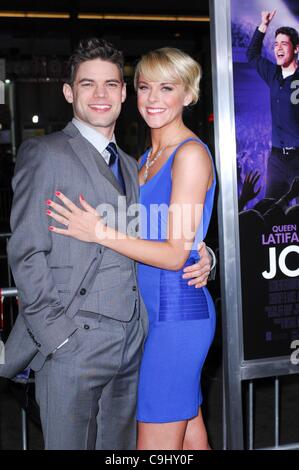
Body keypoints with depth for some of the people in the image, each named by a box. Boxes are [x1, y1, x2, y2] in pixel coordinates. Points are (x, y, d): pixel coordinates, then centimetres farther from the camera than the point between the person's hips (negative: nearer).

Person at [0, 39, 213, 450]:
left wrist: (200, 257, 1)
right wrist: (58, 333, -15)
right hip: (71, 343, -6)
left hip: (132, 341, 7)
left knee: (121, 447, 15)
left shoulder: (130, 166, 18)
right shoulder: (44, 154, -4)